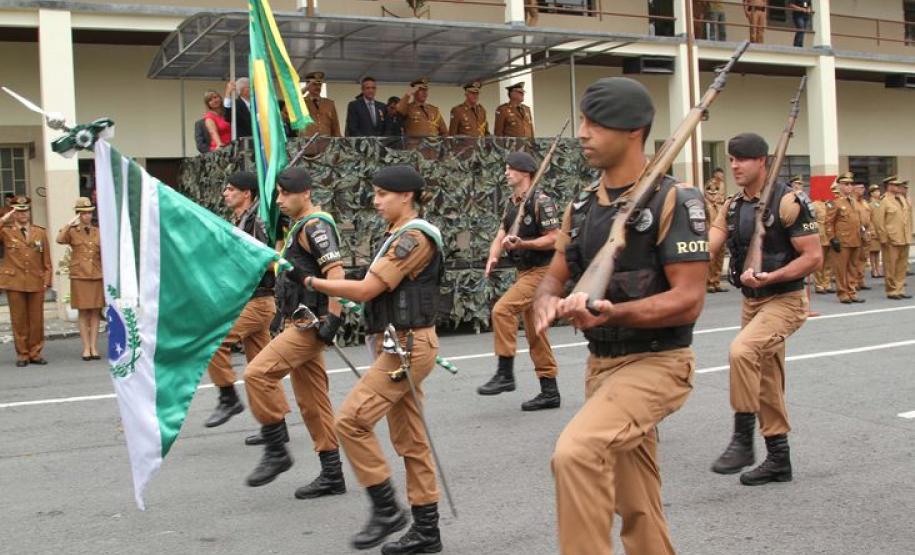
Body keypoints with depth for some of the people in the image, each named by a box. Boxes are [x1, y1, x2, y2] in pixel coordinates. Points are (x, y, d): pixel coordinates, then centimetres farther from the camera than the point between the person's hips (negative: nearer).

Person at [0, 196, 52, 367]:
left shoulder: (40, 232, 10)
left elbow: (47, 261, 9)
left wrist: (46, 281, 1)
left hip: (36, 283, 1)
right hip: (15, 282, -1)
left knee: (37, 320, 4)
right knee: (19, 320, 3)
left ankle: (35, 353, 14)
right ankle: (22, 354, 12)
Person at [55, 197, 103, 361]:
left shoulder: (98, 231, 11)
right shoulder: (72, 232, 3)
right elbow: (60, 239, -18)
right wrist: (69, 224, -21)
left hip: (97, 276, 2)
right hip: (79, 277, -2)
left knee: (95, 312, 3)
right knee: (83, 313, 1)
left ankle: (94, 347, 7)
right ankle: (86, 348, 4)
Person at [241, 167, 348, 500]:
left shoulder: (315, 226, -12)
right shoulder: (301, 227, 19)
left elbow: (336, 273, -23)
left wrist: (333, 319, -28)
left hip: (309, 325, -10)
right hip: (299, 324, 10)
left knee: (257, 373, -18)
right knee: (312, 401, 10)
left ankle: (276, 451, -7)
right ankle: (332, 475, 15)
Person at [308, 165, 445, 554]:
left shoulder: (414, 237, -14)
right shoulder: (398, 236, 17)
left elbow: (367, 289, -19)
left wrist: (312, 282, -10)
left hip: (408, 346, -10)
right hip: (401, 345, 10)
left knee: (351, 420, -12)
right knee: (410, 439, 11)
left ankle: (386, 508, -2)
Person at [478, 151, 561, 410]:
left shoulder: (541, 201, -13)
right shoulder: (511, 203, 13)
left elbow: (553, 239, -16)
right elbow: (501, 234, 10)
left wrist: (521, 244, -26)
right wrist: (493, 257, -8)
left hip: (541, 270, -9)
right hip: (524, 272, 9)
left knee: (502, 309, -22)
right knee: (534, 333, 9)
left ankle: (505, 374, -15)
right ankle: (549, 392, 15)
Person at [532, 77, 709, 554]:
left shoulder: (674, 201, -14)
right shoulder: (582, 206, 7)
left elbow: (689, 300, -20)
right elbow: (554, 278, 11)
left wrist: (611, 313, -33)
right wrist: (548, 302, -13)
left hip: (656, 363, -7)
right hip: (602, 364, 7)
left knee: (577, 452, -29)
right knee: (636, 508, 16)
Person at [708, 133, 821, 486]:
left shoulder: (789, 202, -13)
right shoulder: (732, 207, 7)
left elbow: (813, 257, -15)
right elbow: (706, 249, -3)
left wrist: (771, 277, -26)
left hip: (785, 300, -7)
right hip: (751, 302, 8)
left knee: (741, 351, -29)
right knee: (767, 384, 13)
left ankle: (743, 439, -17)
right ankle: (778, 459, 25)